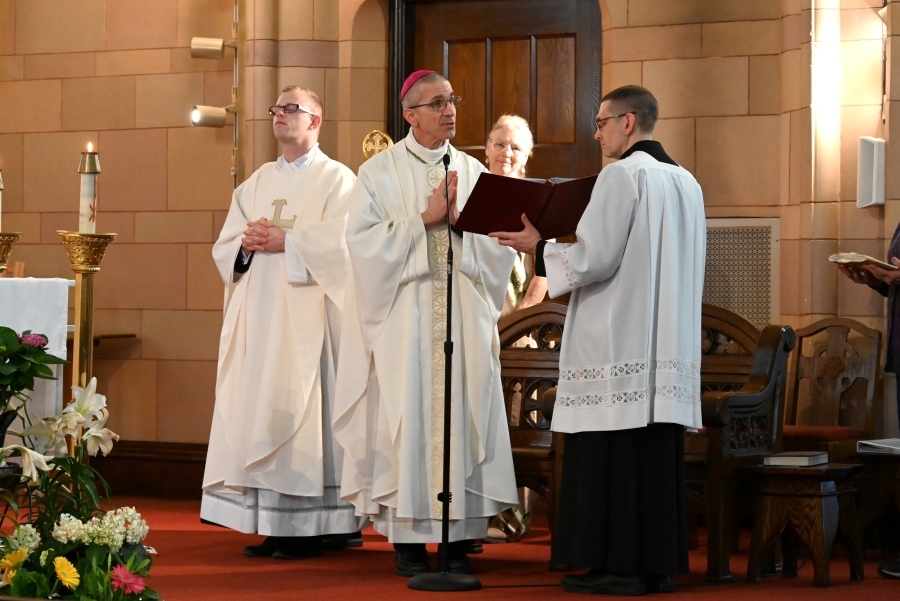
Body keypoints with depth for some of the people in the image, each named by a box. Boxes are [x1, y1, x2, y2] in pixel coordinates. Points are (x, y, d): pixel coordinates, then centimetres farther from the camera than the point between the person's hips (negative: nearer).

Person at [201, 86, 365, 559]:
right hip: (258, 315, 6)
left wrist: (283, 241, -14)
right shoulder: (257, 183, 19)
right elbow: (224, 246, 15)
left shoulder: (337, 180, 1)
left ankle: (311, 526, -7)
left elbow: (337, 244, -12)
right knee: (258, 410, 1)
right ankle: (271, 527, 3)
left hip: (306, 316, -6)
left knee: (299, 410, -10)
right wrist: (248, 242, -5)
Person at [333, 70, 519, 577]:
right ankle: (409, 539, 1)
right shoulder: (381, 171, 4)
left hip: (465, 315, 3)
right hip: (404, 318, -3)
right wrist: (424, 219, -12)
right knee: (406, 416, -5)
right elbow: (363, 238, -8)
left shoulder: (473, 172, 13)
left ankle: (461, 539, 3)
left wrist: (459, 219, -10)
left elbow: (500, 243, 6)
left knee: (465, 414, -1)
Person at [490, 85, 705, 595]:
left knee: (612, 456, -4)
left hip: (619, 340, -8)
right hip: (668, 347, 8)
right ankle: (659, 562, 11)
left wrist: (540, 246, -2)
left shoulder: (622, 175, -11)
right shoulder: (686, 181, 14)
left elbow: (593, 258, -17)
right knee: (657, 454, 9)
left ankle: (619, 567, -4)